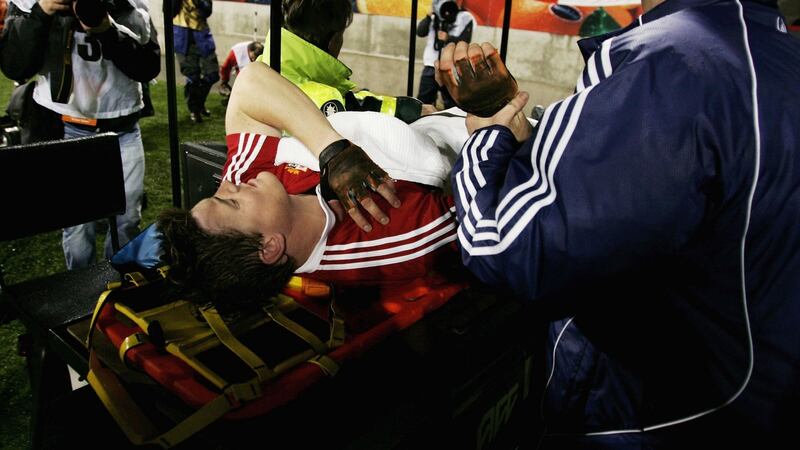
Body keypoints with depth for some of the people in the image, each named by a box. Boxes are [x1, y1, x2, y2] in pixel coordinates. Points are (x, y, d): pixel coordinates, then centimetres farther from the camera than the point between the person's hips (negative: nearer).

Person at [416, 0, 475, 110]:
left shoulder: (465, 17, -2)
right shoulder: (435, 16, 12)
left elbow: (465, 42, -10)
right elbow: (420, 32, 3)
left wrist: (448, 38, -24)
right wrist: (430, 15, -7)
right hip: (431, 65, 5)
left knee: (450, 103, 2)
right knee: (423, 100, 9)